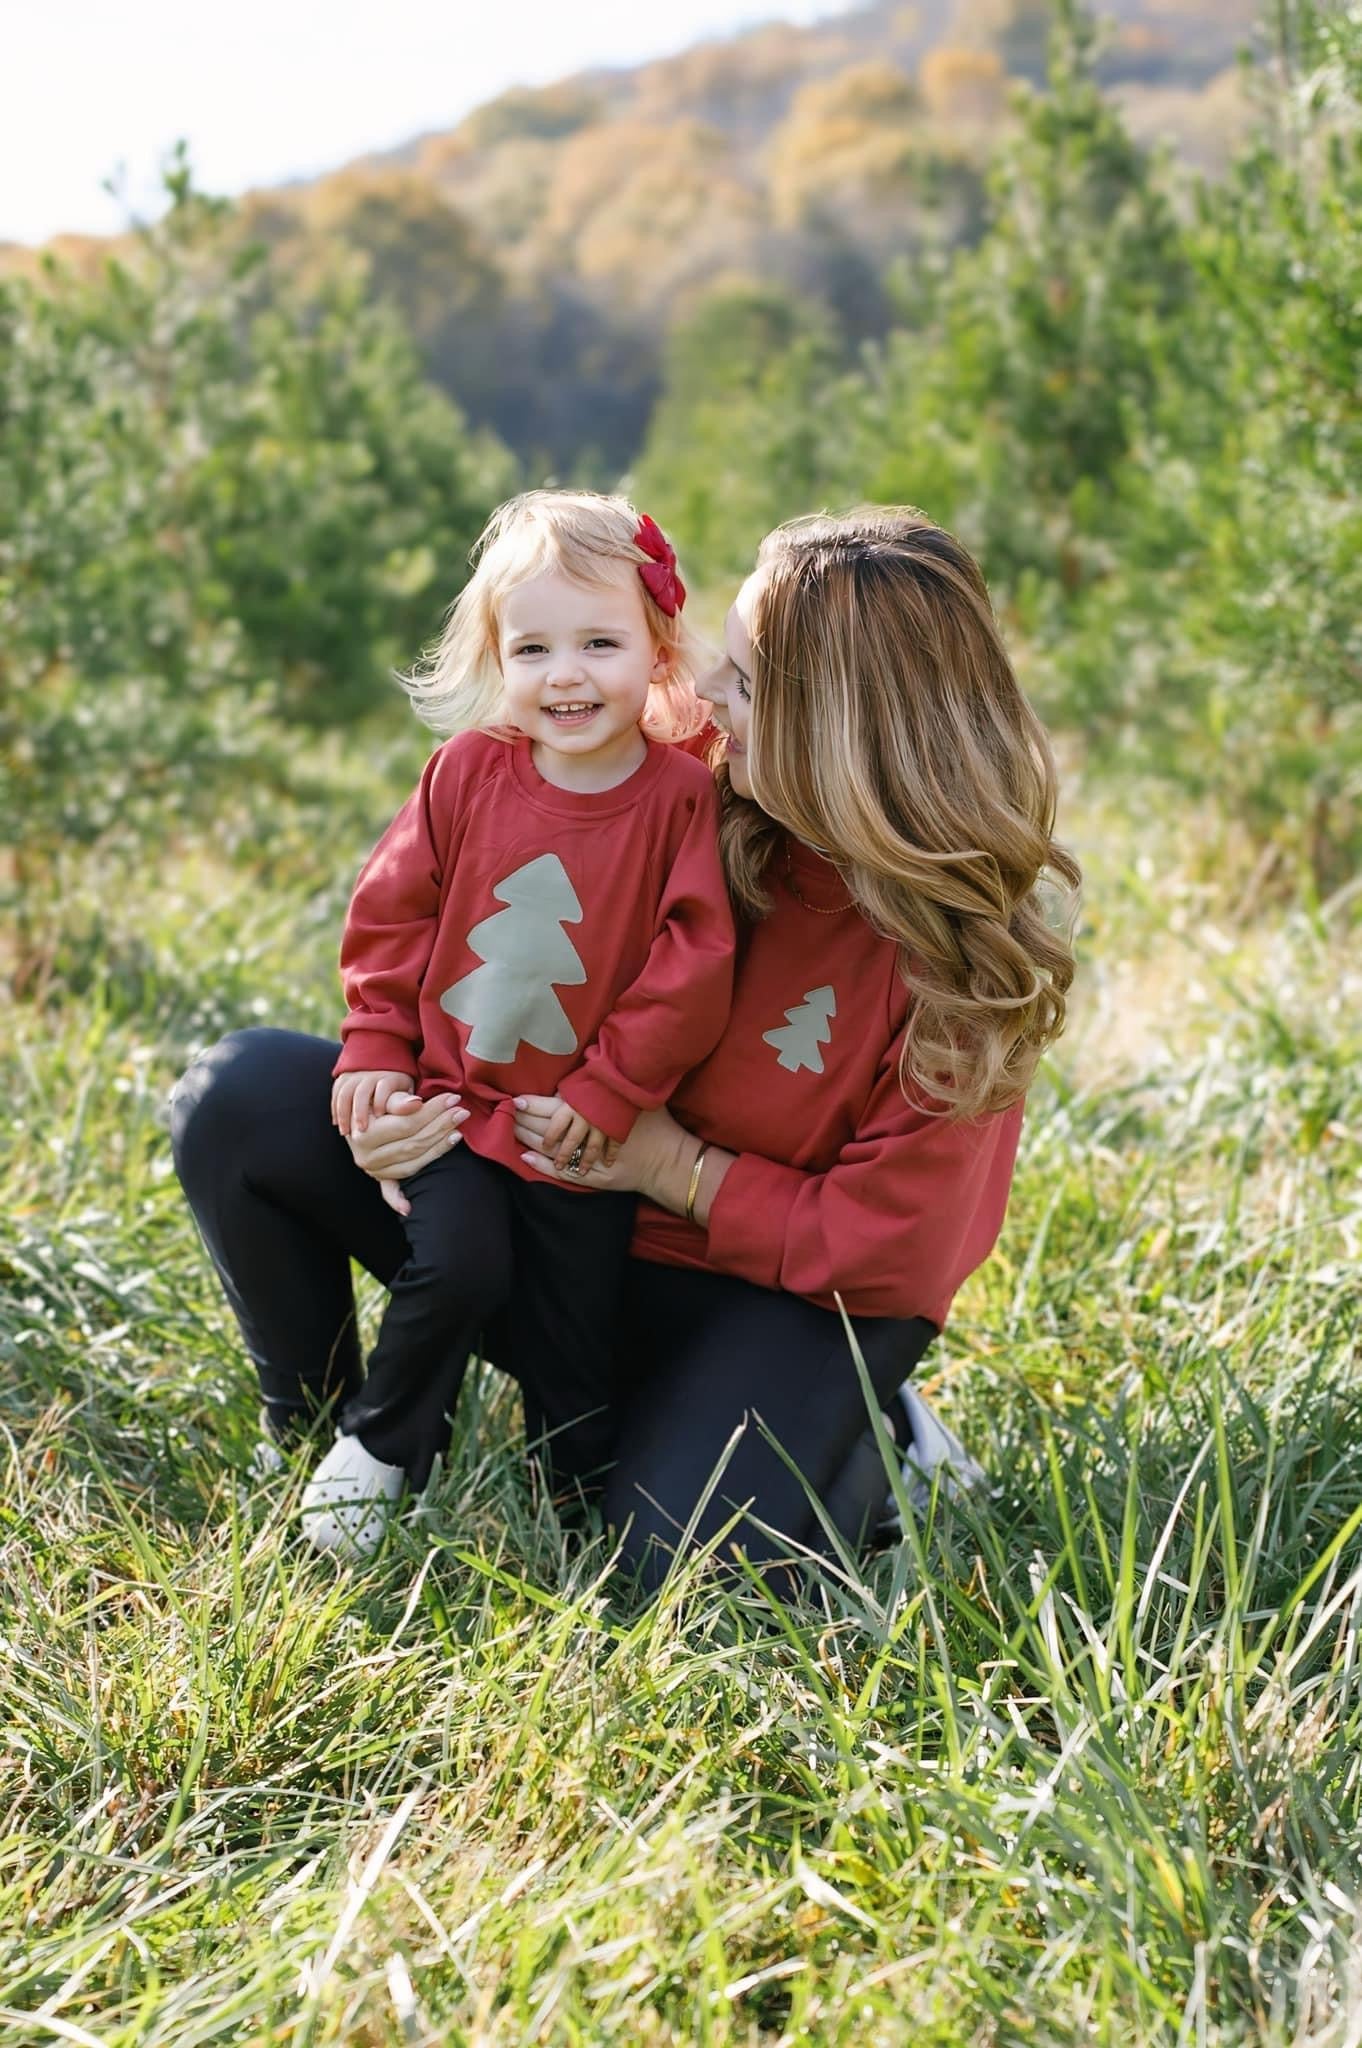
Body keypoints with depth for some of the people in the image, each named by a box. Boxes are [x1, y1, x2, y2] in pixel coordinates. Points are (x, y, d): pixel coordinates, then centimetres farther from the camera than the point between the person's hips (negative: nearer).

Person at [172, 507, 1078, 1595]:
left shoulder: (962, 953, -19)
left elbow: (886, 1248, -17)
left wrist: (670, 1164, -19)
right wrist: (423, 1094, -15)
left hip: (778, 1295, -4)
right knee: (244, 1100, -11)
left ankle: (860, 1438, 3)